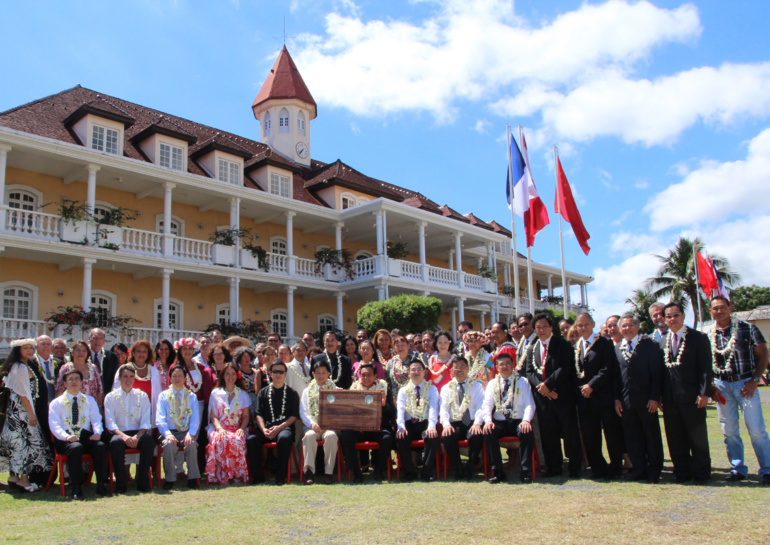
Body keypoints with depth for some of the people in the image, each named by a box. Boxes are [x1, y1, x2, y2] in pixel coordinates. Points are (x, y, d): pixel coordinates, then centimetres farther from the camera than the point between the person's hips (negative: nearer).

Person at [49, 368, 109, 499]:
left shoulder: (89, 400, 23)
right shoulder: (56, 403, 14)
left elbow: (96, 419, 11)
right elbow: (54, 425, 0)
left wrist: (97, 432, -12)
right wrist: (66, 436, -20)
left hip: (86, 436, 2)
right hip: (66, 438, -2)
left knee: (101, 446, -31)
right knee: (76, 447, -37)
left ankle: (101, 485, -26)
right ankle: (76, 488, -34)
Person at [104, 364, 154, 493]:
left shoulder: (142, 396, 14)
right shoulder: (110, 397, 10)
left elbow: (146, 421, 4)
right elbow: (110, 423, -2)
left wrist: (137, 436, -16)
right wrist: (124, 436, -20)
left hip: (138, 433, 1)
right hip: (118, 433, -1)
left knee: (149, 440, -32)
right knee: (116, 442, -36)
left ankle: (143, 483, -21)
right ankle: (121, 485, -23)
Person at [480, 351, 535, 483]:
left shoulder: (523, 382, 9)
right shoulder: (492, 383, 13)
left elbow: (529, 404, -2)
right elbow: (486, 405, 2)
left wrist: (526, 420, -22)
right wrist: (488, 420, -19)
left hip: (518, 422, -1)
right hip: (499, 422, 1)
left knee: (527, 433, -33)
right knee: (488, 433, -29)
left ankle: (526, 471, -22)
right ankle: (497, 472, -20)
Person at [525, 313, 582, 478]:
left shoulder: (563, 344, -1)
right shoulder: (532, 349, 15)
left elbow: (564, 369, -11)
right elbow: (529, 372, 7)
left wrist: (548, 384, -17)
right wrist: (540, 387, -11)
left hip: (562, 396, -4)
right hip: (542, 397, 4)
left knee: (570, 433, 2)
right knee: (548, 435, 8)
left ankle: (575, 467, 12)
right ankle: (554, 467, 18)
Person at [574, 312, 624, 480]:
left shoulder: (604, 344, -2)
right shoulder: (575, 347, 13)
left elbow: (608, 369, -10)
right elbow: (575, 371, 14)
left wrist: (591, 386, -15)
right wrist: (580, 388, -1)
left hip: (604, 396, -4)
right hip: (585, 399, 5)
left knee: (612, 434, 3)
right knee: (590, 436, 7)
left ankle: (615, 468, 16)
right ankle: (598, 469, 18)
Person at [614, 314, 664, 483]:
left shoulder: (650, 345, -1)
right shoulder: (617, 349, 10)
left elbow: (656, 374, -5)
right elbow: (615, 375, 10)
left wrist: (654, 398, -12)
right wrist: (616, 398, 3)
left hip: (646, 400, -4)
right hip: (626, 401, 4)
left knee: (652, 435, 5)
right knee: (632, 437, 7)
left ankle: (654, 471, 16)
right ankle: (639, 469, 18)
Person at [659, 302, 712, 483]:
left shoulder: (698, 338, -1)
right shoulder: (662, 341, 13)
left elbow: (705, 367, -6)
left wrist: (704, 393, -14)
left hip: (692, 397, -4)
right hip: (670, 398, 4)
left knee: (697, 436, 4)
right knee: (675, 438, 8)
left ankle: (701, 473, 15)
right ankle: (682, 472, 19)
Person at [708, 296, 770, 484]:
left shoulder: (747, 329, -2)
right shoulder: (708, 336, 7)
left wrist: (754, 380, -10)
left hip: (745, 384, -3)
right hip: (722, 386, 3)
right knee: (729, 431, 7)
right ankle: (738, 469, 17)